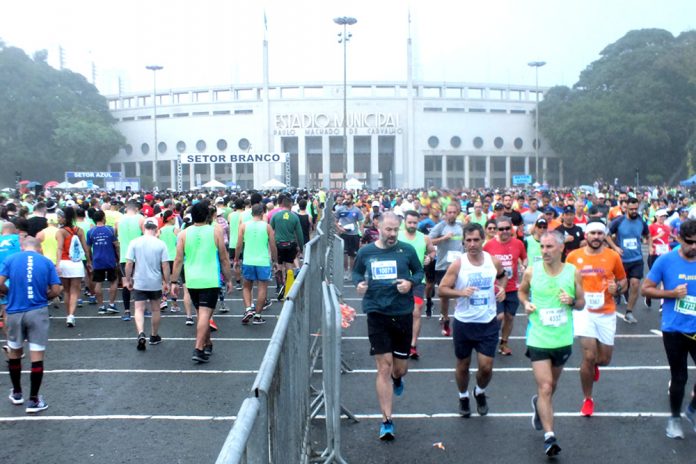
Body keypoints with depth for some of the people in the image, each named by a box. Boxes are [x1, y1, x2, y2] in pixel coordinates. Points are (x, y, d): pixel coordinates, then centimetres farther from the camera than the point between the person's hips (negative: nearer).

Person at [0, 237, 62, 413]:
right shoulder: (47, 262, 1)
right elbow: (56, 290, -2)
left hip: (15, 312, 1)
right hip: (38, 312, -1)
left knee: (14, 353, 20)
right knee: (37, 356, 3)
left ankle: (17, 393, 33)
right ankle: (33, 400, 7)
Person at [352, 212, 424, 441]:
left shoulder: (407, 250, -3)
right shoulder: (365, 252, 0)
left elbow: (419, 272, 9)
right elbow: (356, 272, 16)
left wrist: (410, 282, -12)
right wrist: (358, 283, -6)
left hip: (402, 313, 1)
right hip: (377, 313, -1)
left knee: (400, 368, 11)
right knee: (384, 367, -4)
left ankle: (397, 379, 52)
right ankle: (387, 421, 6)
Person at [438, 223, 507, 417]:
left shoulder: (494, 262, -4)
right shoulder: (458, 264, -11)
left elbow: (503, 276, 19)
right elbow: (442, 288, -9)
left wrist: (502, 287, -2)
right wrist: (461, 292, -25)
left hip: (488, 323, 1)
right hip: (463, 323, -1)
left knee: (486, 367, 1)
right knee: (463, 365, 13)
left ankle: (480, 392, 33)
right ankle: (463, 396, 38)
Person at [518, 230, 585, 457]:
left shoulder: (573, 272, -5)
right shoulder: (531, 271, -7)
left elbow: (582, 302, 5)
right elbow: (522, 291, 12)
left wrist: (572, 301, -17)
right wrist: (525, 303, -8)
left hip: (563, 339, 2)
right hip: (538, 339, -2)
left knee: (551, 385, 22)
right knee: (545, 388, -9)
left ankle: (539, 404, 53)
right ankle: (549, 436, -4)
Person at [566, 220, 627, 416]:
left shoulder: (613, 256, -2)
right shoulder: (573, 256, -3)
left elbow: (623, 281, 10)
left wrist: (617, 288, -12)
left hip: (606, 313, 2)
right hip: (583, 311, -2)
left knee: (604, 359, 8)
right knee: (589, 356, -9)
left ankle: (594, 365, 48)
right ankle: (587, 399, 12)